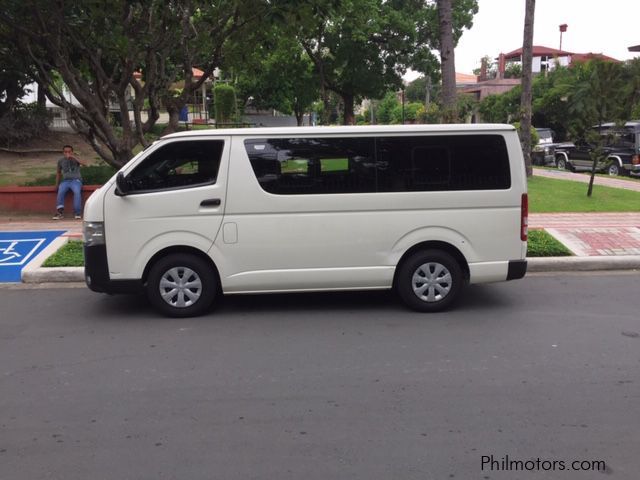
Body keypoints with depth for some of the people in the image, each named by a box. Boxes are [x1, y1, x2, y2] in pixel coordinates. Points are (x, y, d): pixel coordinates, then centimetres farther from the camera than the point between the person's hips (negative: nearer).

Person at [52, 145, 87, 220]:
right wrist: (57, 184, 20)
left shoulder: (75, 159, 5)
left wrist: (73, 157, -20)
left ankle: (78, 213, -32)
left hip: (76, 180, -2)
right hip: (65, 180, 2)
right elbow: (58, 172, 27)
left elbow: (84, 164, -16)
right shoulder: (61, 161, 13)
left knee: (77, 192, -34)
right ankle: (60, 212, -30)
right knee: (60, 192, -30)